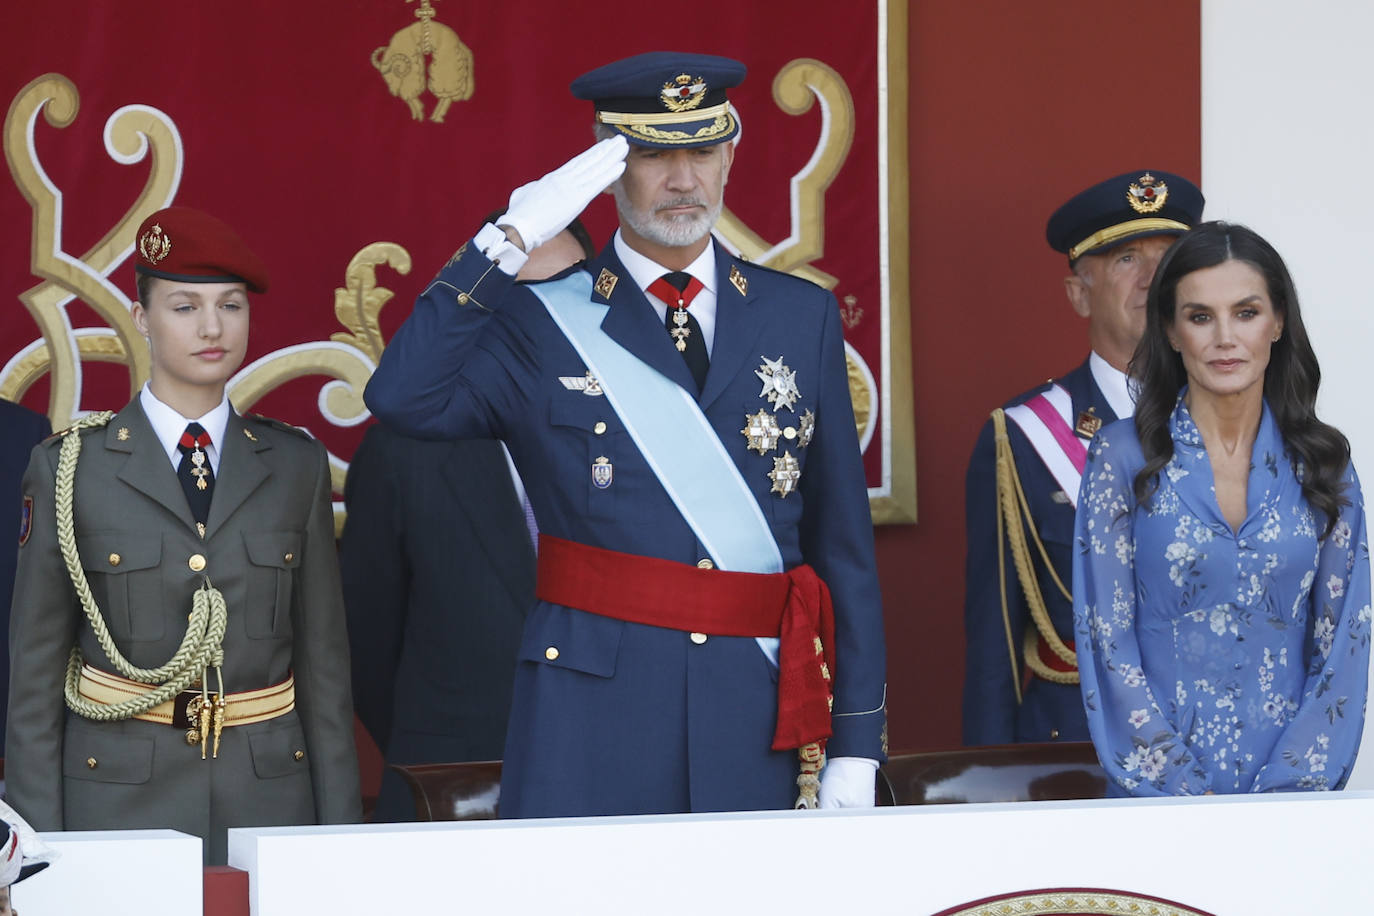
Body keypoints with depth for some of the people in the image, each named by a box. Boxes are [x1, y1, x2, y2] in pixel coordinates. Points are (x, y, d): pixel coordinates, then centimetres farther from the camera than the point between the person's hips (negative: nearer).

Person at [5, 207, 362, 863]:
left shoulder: (297, 466, 8)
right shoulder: (69, 470, 0)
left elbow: (325, 658, 9)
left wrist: (339, 828, 4)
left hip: (270, 797, 2)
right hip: (118, 802, -2)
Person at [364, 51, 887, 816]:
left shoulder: (801, 317, 11)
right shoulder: (542, 322, 4)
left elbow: (844, 544, 10)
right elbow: (404, 399, -16)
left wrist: (856, 747, 5)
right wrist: (509, 241, -17)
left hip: (757, 720, 2)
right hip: (592, 723, -2)